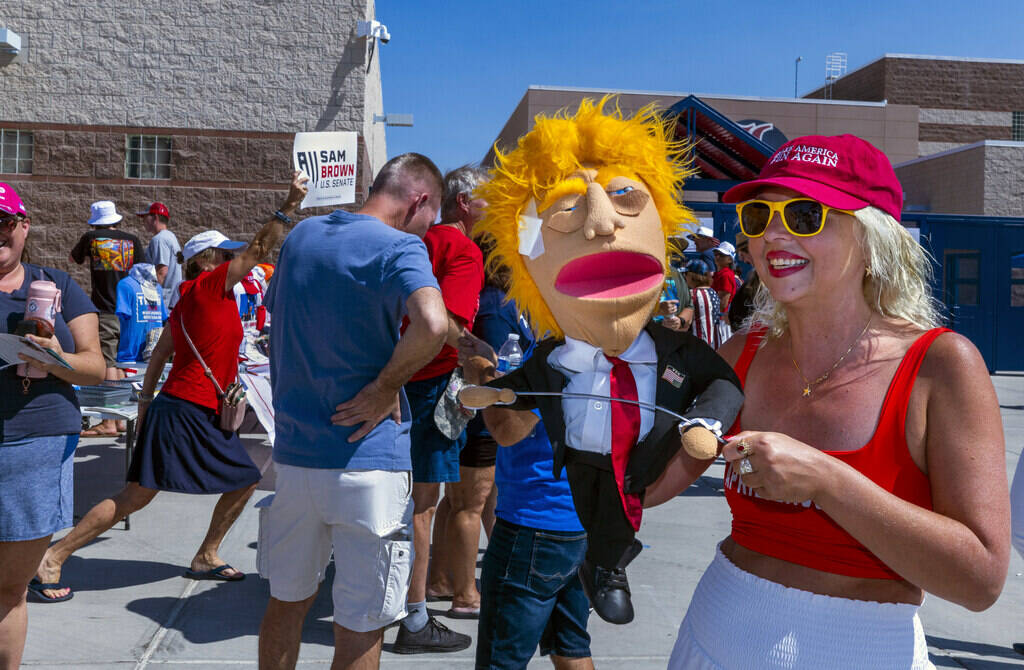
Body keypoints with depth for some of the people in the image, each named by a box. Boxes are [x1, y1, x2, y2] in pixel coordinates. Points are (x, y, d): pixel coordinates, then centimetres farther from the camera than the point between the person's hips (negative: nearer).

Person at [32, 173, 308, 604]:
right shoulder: (208, 285, -11)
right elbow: (258, 248, -16)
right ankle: (54, 557, 7)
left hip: (206, 417, 10)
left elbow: (159, 354, 16)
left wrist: (147, 399, 19)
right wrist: (289, 207, -17)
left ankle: (205, 557, 24)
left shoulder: (187, 300, 14)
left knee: (244, 482, 12)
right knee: (136, 496, -4)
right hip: (183, 413, -10)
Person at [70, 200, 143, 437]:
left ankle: (109, 423, -7)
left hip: (104, 311, -4)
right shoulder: (132, 240, 4)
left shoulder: (91, 238, 0)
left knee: (108, 364, -6)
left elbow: (74, 258, 20)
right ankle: (120, 419, 17)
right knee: (120, 363, 13)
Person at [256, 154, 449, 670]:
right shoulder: (399, 246, -13)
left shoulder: (301, 235, 10)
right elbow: (432, 324, -32)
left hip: (292, 451, 7)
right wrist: (385, 387, -17)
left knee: (287, 602, 23)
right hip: (366, 459, -6)